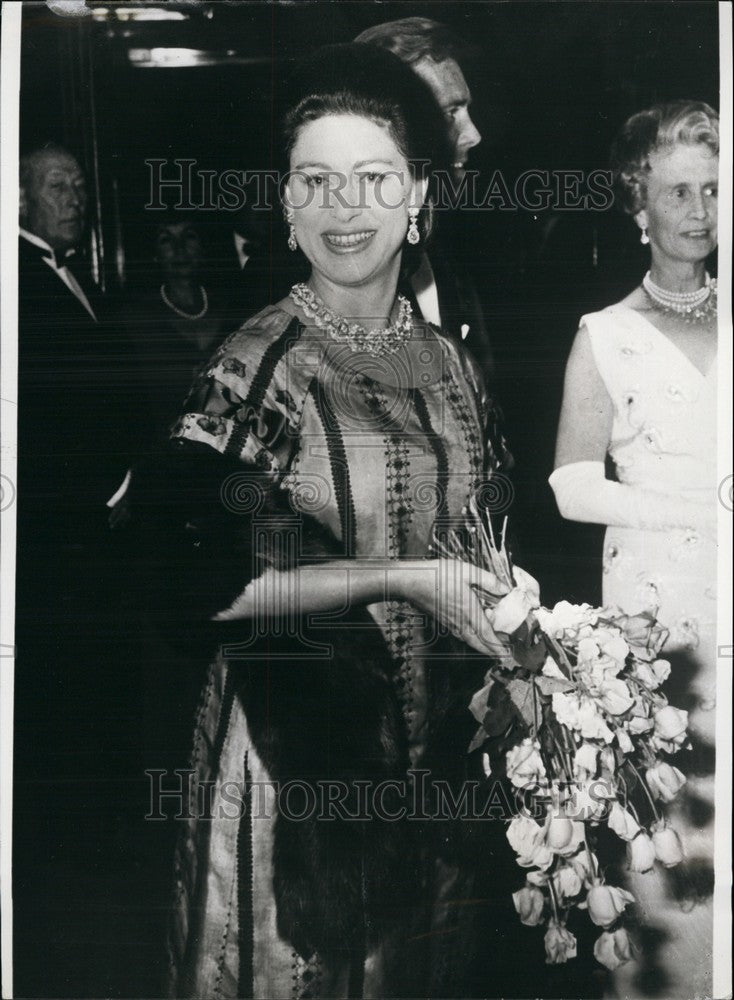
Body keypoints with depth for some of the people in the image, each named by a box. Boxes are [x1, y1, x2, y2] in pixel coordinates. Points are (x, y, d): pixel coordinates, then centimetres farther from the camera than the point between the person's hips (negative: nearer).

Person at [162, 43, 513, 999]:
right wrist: (398, 579, -21)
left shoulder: (451, 363, 2)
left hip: (438, 738, 5)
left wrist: (503, 620, -5)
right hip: (295, 745, -5)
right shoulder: (253, 369, -15)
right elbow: (208, 583, -19)